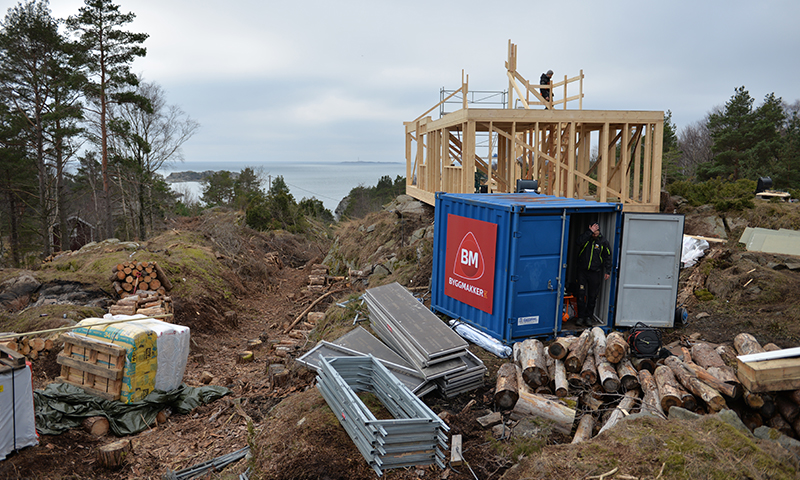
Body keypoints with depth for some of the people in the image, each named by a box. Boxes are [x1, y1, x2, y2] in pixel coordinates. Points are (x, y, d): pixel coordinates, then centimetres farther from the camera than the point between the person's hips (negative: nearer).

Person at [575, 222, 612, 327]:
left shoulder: (603, 242, 3)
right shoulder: (586, 238, 3)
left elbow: (607, 257, 5)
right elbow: (579, 241, -21)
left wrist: (607, 271, -1)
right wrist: (590, 231, -20)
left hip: (595, 273, 0)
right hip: (582, 271, 0)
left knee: (592, 296, 4)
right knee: (581, 294, -2)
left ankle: (588, 317, 15)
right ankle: (581, 317, 5)